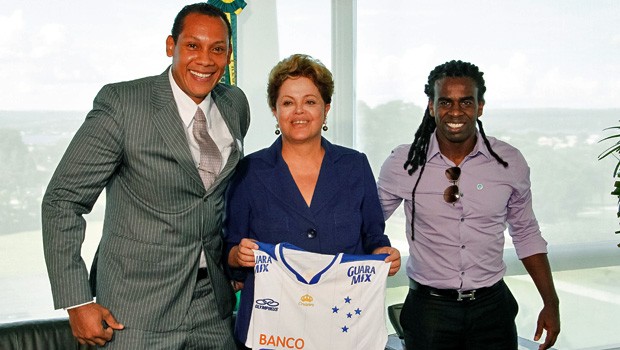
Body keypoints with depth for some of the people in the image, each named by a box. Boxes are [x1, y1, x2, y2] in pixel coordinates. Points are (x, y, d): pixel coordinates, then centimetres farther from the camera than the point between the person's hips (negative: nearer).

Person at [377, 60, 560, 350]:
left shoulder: (510, 162, -4)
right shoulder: (402, 163, -8)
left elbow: (526, 235, 9)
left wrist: (551, 303, 7)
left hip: (492, 307, 1)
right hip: (428, 308, -1)